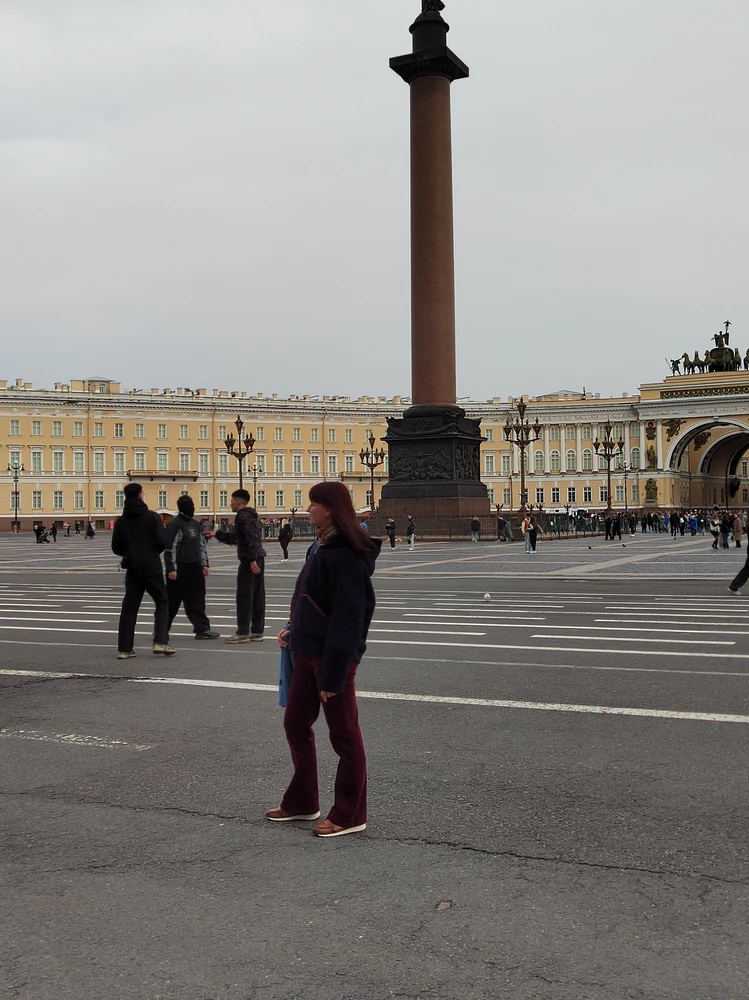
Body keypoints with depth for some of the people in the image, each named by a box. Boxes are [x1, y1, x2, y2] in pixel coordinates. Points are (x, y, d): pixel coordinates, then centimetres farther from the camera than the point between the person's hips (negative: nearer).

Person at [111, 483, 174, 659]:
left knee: (129, 608, 8)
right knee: (162, 603, 9)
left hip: (132, 570, 3)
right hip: (152, 569, -3)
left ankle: (124, 648, 6)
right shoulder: (152, 517, -8)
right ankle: (160, 641, -4)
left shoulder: (121, 521, 2)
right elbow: (162, 542, -12)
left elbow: (116, 548, 3)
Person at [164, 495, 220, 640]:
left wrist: (204, 564, 12)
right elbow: (170, 548, -14)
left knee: (197, 601, 4)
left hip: (195, 569, 7)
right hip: (179, 570, -7)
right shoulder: (174, 524, -10)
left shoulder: (195, 524, 15)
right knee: (172, 601, 1)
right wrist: (171, 568, -18)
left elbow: (202, 545, 21)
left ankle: (202, 629, 4)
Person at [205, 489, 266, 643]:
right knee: (257, 596, 9)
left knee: (244, 596, -6)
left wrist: (252, 560, -26)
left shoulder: (243, 516, -10)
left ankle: (243, 633, -5)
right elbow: (234, 537, 30)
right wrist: (216, 534, 33)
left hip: (249, 561, -10)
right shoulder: (251, 516, 21)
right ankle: (257, 631, 12)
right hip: (258, 559, 10)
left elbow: (251, 538, -22)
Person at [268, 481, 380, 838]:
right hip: (308, 651, 10)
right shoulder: (322, 546, 10)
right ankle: (301, 802, 33)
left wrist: (333, 674, -22)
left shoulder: (345, 555, -20)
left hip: (334, 656, -10)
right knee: (295, 724, 18)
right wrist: (293, 629, 8)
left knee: (344, 735, 2)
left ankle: (349, 816, 15)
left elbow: (348, 617, -22)